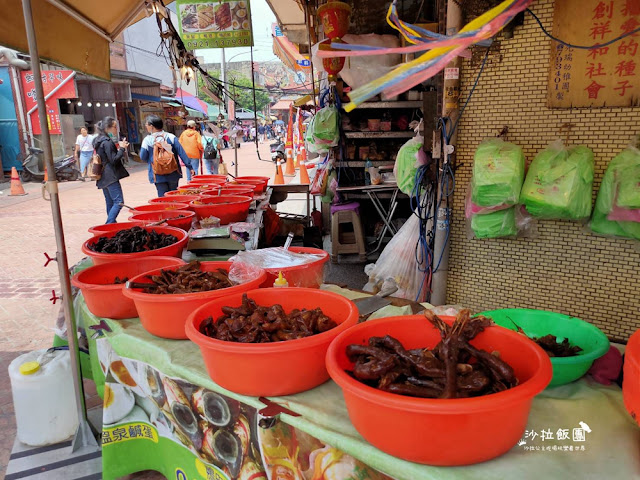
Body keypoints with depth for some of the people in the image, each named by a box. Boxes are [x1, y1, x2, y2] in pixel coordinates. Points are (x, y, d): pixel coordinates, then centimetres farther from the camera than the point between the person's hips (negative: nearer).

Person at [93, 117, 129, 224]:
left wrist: (118, 148, 15)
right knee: (118, 202, -13)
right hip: (111, 177, -10)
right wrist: (122, 149, -9)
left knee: (110, 203, 13)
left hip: (103, 178, 10)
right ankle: (108, 225, -20)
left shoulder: (98, 140, 17)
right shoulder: (107, 142, -14)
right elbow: (113, 160, -16)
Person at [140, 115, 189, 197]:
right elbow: (182, 153, -6)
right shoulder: (171, 137, -5)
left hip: (158, 176, -1)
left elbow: (143, 158, 0)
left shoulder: (147, 140, -7)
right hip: (173, 174, 2)